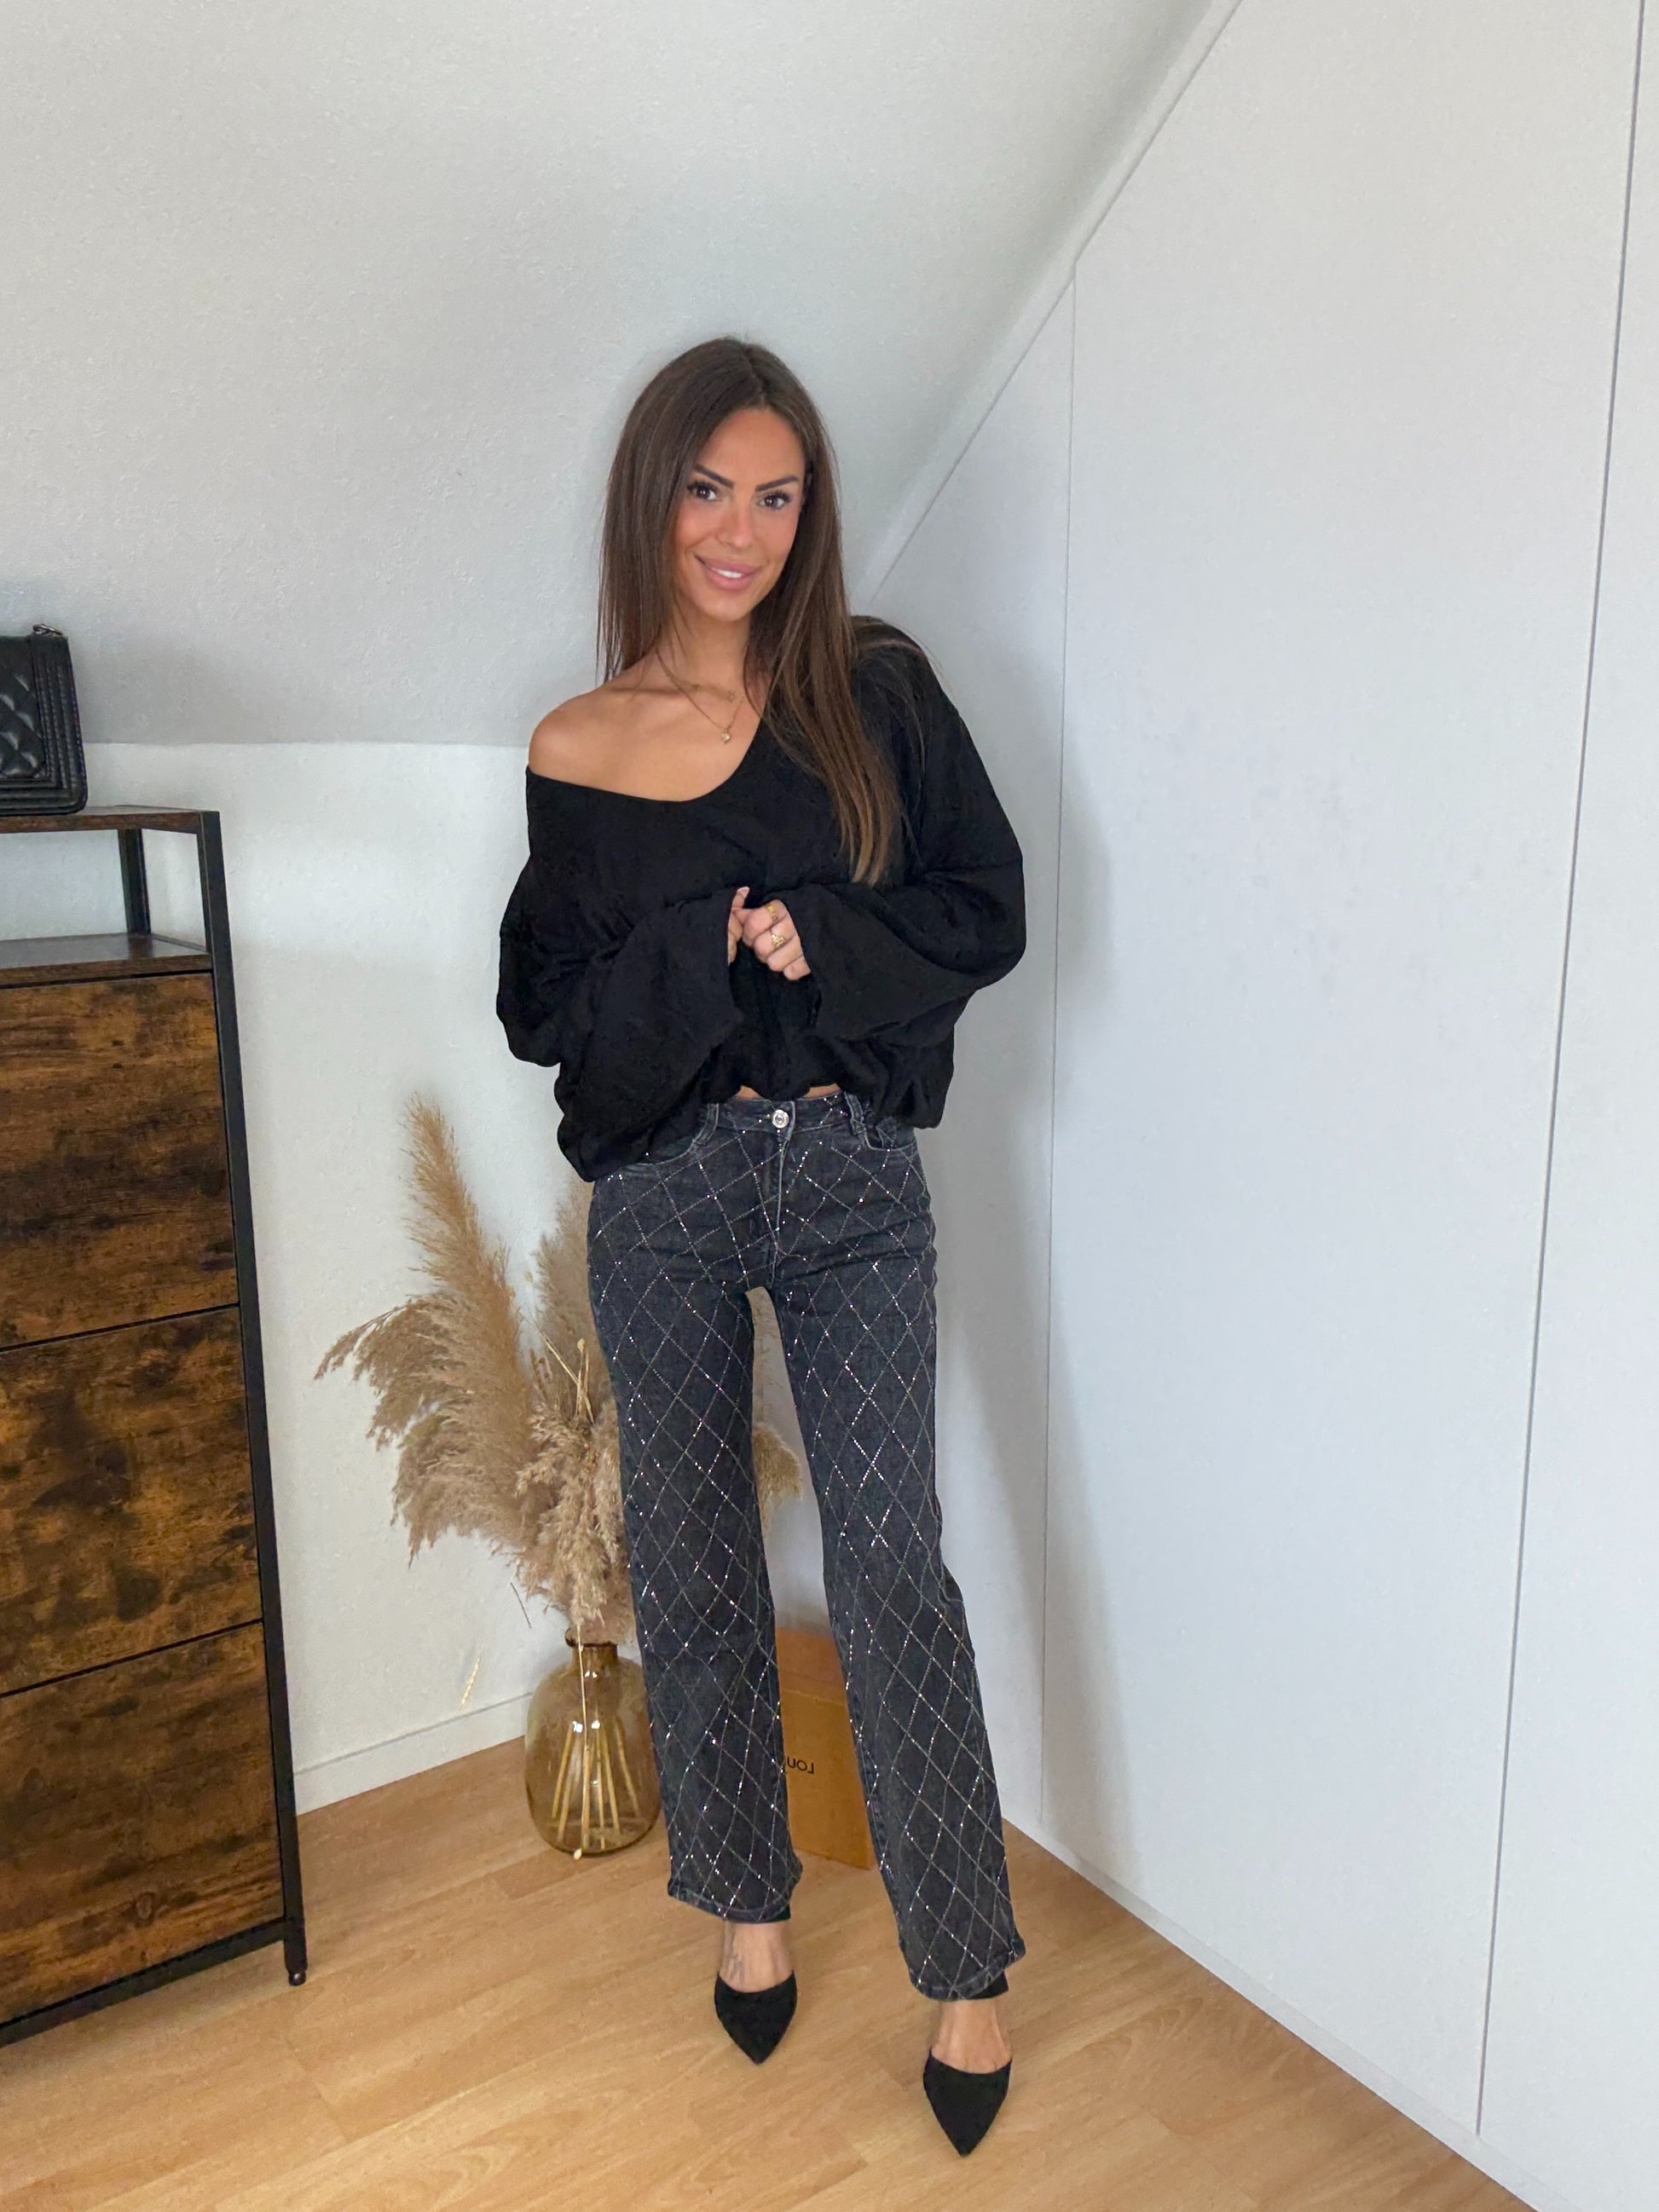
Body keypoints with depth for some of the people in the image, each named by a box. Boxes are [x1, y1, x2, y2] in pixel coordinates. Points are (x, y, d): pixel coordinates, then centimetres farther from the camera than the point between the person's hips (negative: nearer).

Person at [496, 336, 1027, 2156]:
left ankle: (967, 1969, 20)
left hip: (850, 1180, -1)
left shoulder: (876, 691, 0)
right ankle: (748, 1903, 35)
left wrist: (817, 944, -16)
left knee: (891, 1569, 1)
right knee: (692, 1566, 12)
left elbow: (989, 911, -1)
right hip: (660, 1193, 1)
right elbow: (537, 1004, 1)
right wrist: (701, 960, -15)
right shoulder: (577, 752, 1)